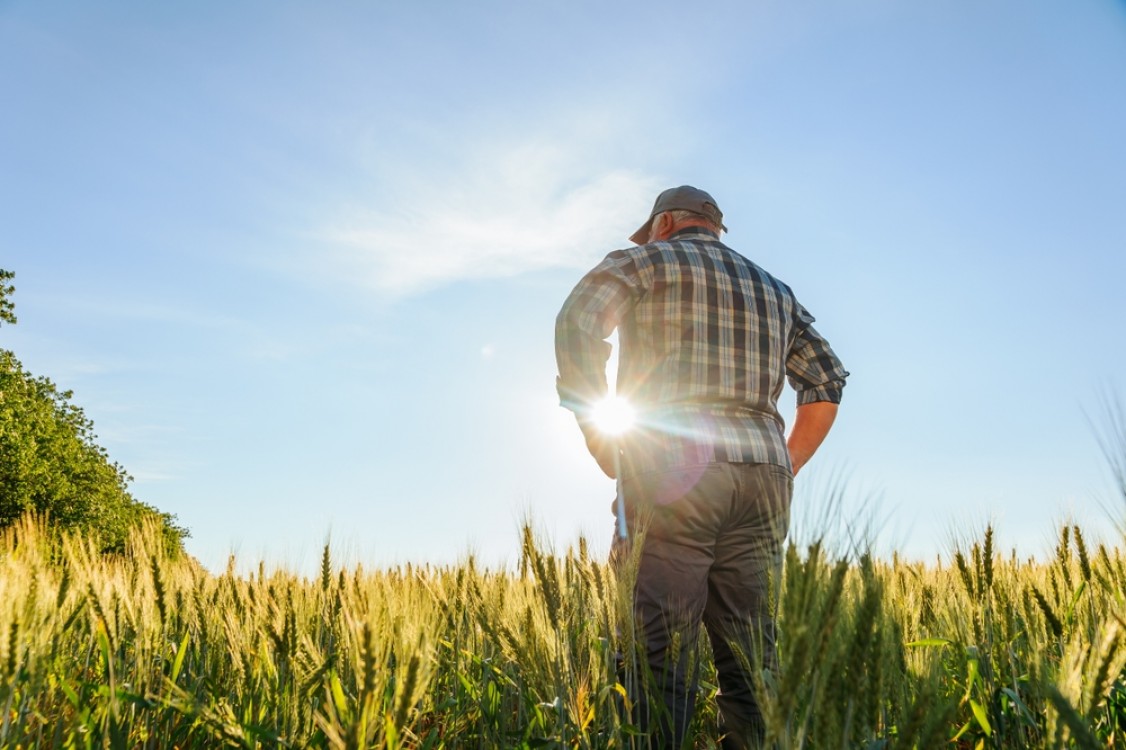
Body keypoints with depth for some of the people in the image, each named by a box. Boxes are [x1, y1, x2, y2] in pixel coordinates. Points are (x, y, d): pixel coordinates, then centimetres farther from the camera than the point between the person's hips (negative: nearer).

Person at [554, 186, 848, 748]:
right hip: (762, 477, 5)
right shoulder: (773, 289, 27)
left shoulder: (648, 260, 12)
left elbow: (576, 326, -7)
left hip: (673, 469, -5)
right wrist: (785, 469, 18)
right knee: (750, 663, 5)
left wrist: (597, 433, -2)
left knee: (659, 657, -7)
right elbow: (827, 381, 21)